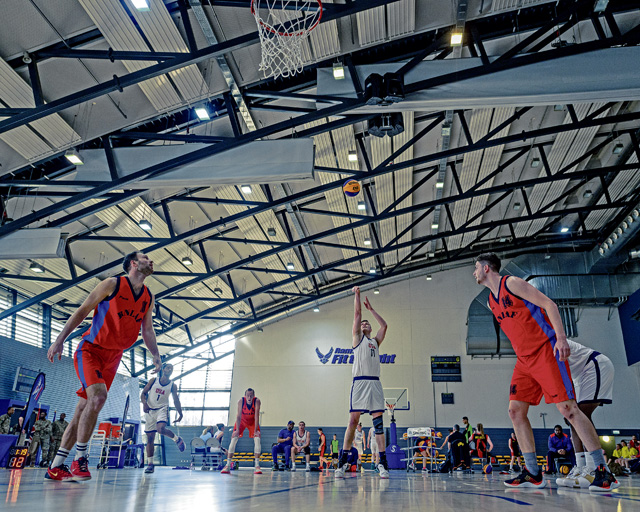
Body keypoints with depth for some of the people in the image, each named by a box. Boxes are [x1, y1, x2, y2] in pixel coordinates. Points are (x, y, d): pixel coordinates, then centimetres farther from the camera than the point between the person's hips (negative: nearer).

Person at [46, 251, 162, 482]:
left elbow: (147, 329, 16)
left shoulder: (148, 298, 7)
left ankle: (55, 467, 12)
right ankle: (79, 459, -10)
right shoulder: (112, 284, -10)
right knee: (98, 396, -26)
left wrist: (156, 355, 6)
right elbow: (82, 311, -7)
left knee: (83, 410, 5)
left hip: (113, 357, 6)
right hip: (90, 349, -6)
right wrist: (60, 340, -12)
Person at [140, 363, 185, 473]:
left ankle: (177, 439, -3)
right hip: (149, 410, 2)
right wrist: (144, 403, -16)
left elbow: (176, 400, 4)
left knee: (161, 429, -31)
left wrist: (180, 414, 1)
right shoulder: (153, 380, 1)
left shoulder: (172, 385, -1)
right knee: (150, 438, 2)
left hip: (162, 409, -2)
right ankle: (150, 464, 10)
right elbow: (143, 393, 3)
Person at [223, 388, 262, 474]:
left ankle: (257, 466, -17)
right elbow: (239, 416, -27)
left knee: (257, 438, -18)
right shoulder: (241, 401, -29)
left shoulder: (257, 401, -30)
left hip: (253, 421, 0)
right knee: (234, 438, -13)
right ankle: (228, 466, -10)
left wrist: (256, 430, -33)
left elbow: (256, 416, -31)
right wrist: (237, 430, -31)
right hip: (242, 420, 0)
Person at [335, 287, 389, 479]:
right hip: (360, 382, -4)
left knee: (379, 422, 0)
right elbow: (357, 314, 9)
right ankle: (343, 461, -4)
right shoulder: (357, 338, 14)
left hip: (375, 382, 4)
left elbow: (384, 325, 18)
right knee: (353, 421, -7)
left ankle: (382, 463, 0)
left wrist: (371, 309, 23)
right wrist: (357, 295, 13)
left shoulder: (375, 341, 24)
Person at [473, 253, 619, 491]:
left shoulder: (512, 283, -9)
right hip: (524, 360, 8)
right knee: (515, 411, 0)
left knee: (568, 408, -10)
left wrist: (561, 337, -23)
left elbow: (549, 304, -13)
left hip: (546, 351, -8)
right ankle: (533, 473, 6)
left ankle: (603, 472, -1)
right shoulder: (491, 302, 15)